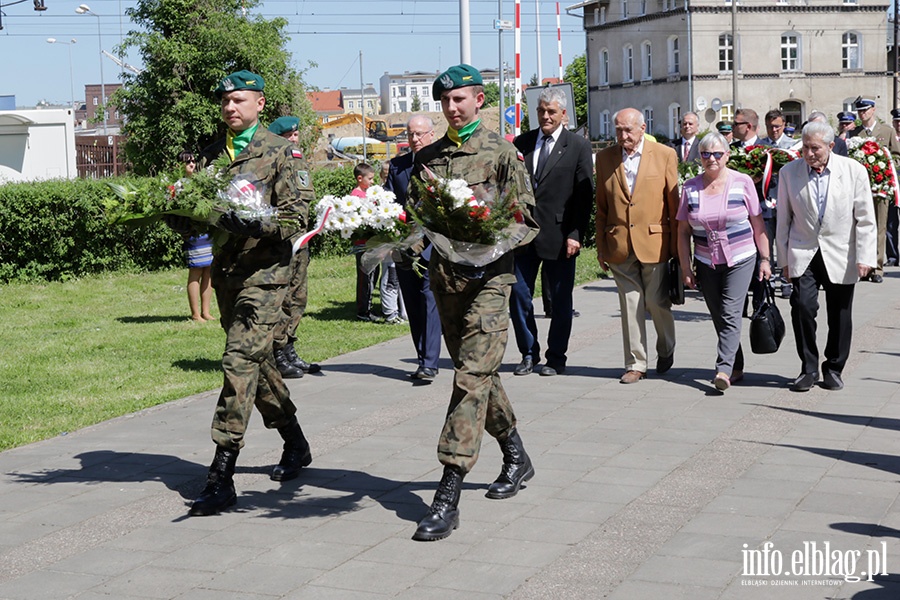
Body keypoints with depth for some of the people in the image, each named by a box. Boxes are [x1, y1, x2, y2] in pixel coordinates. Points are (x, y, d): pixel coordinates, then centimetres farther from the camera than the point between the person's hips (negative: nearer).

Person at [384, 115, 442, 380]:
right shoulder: (396, 165, 14)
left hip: (433, 245, -5)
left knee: (429, 301, -11)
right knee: (413, 306, 9)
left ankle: (429, 363, -10)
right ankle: (424, 359, 17)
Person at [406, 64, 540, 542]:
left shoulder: (501, 152, 0)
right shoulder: (427, 157, 14)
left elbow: (527, 216, -1)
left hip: (489, 274, -6)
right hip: (444, 274, 6)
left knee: (472, 377, -13)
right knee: (477, 372, 16)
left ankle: (448, 496, -17)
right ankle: (515, 456, 37)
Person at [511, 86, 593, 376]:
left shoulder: (578, 146, -1)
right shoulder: (522, 143, 9)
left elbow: (584, 195, -4)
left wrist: (575, 235, -11)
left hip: (559, 236, -3)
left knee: (560, 301, 5)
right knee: (519, 295, 5)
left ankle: (556, 358, 17)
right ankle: (529, 353, 20)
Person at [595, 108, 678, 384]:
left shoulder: (664, 155, 2)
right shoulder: (605, 157, 9)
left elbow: (674, 203, 2)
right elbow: (601, 206, 12)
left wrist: (676, 245, -1)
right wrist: (601, 246, 8)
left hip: (654, 242, -2)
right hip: (620, 245, 2)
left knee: (657, 301, 4)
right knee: (630, 305, 3)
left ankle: (666, 350, 30)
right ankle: (636, 363, 12)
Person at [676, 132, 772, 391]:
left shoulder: (742, 183, -3)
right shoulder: (690, 188, 3)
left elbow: (758, 224, 2)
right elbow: (683, 231, 6)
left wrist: (765, 259, 1)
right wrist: (686, 267, 2)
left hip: (740, 260, -3)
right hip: (706, 264, 3)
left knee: (730, 315, -13)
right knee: (719, 319, 7)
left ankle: (724, 369, -18)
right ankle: (736, 368, 19)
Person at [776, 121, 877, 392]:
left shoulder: (854, 171, -4)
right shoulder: (789, 172, 0)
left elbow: (865, 219, -2)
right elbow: (784, 219, 7)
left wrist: (864, 257, -8)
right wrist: (785, 259, 6)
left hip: (840, 255, 0)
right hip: (803, 253, 0)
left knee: (840, 316, 6)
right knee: (803, 306, -16)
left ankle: (833, 369, 24)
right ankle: (808, 368, -2)